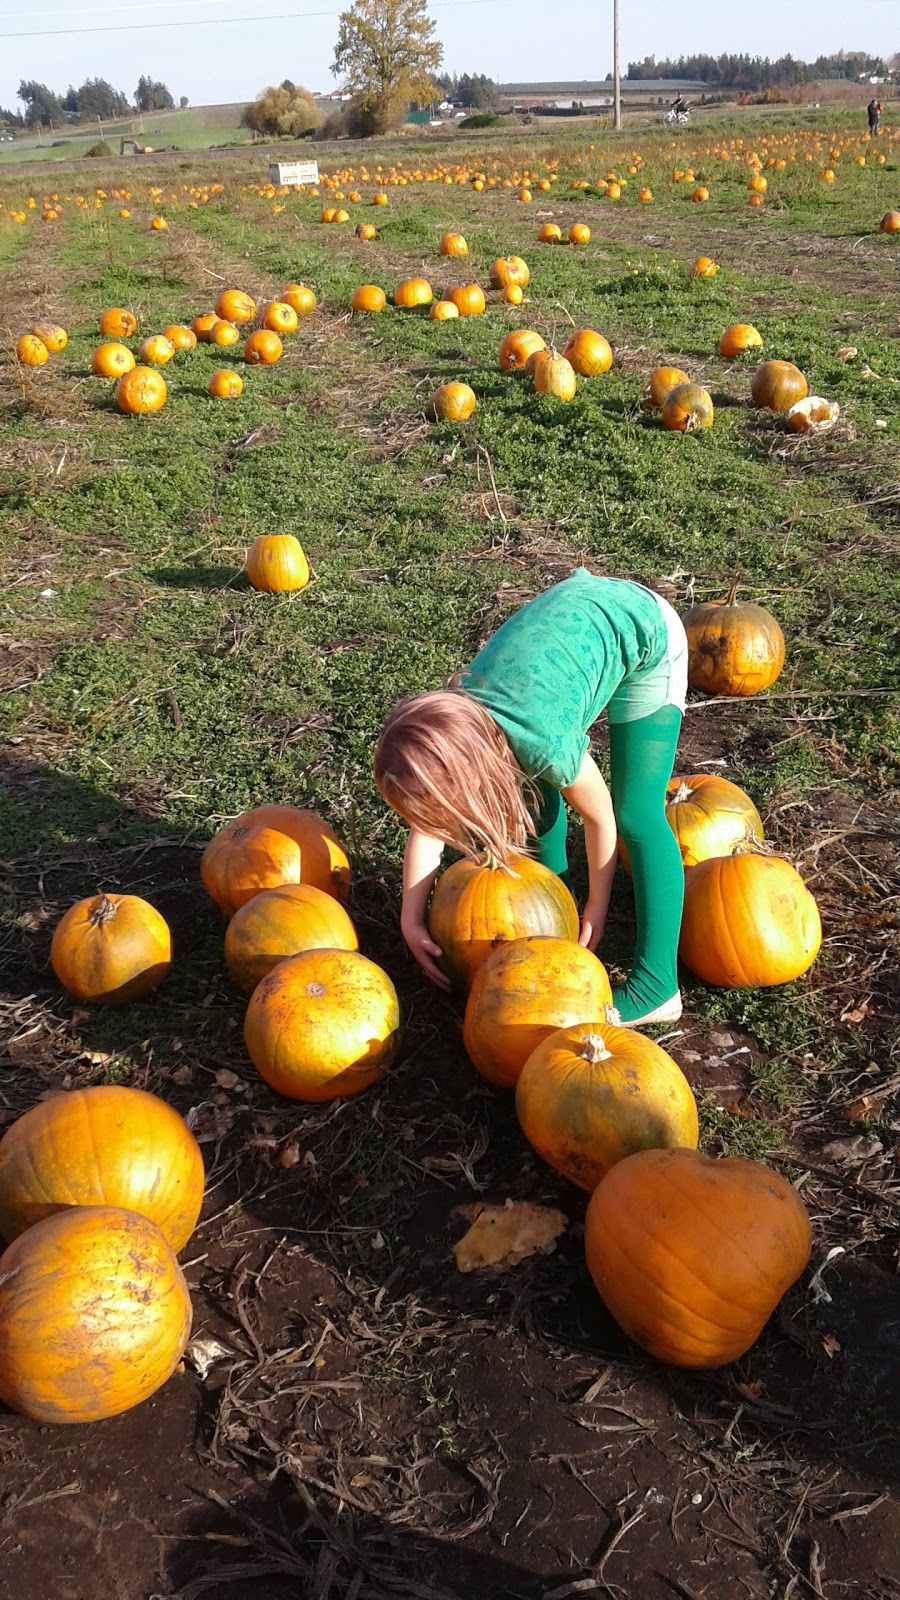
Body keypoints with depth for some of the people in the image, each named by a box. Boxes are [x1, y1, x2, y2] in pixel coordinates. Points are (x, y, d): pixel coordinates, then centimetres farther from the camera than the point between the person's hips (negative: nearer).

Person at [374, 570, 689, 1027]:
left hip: (647, 633, -6)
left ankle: (655, 990, -5)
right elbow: (427, 825, -5)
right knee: (537, 794, 6)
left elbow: (600, 817, -16)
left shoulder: (546, 744, -36)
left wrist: (597, 908, -2)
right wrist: (410, 919, -8)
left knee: (636, 816, -10)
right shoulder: (451, 720, -19)